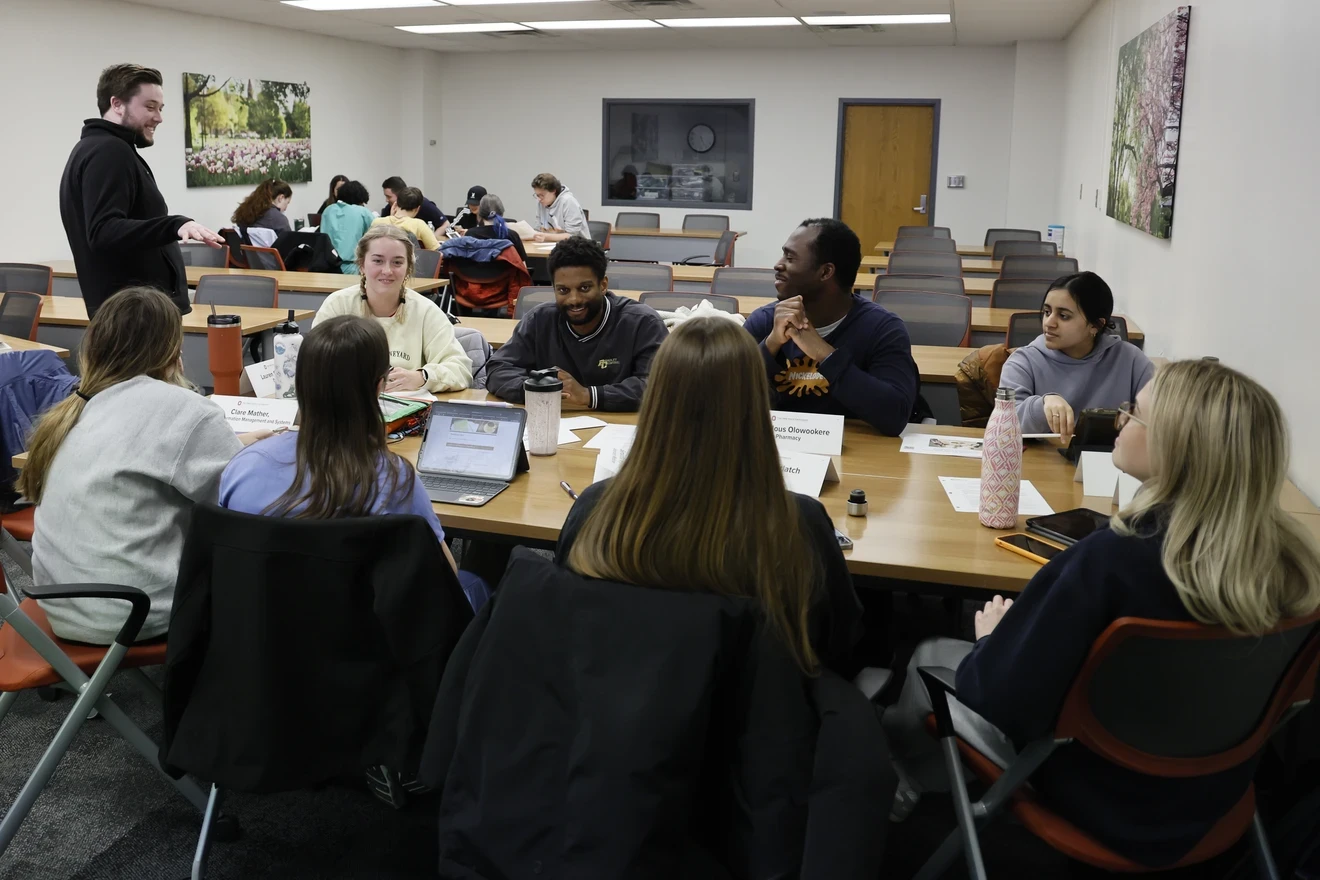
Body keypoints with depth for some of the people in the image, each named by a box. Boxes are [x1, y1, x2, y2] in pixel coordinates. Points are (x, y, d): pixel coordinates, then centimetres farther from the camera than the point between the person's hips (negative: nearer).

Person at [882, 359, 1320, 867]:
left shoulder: (1112, 561, -34)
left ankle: (904, 786, 43)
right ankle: (928, 779, 44)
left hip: (1102, 798, -5)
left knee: (932, 656, 17)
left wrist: (994, 638, -6)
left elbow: (1000, 692, -27)